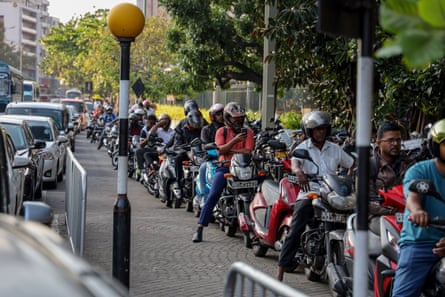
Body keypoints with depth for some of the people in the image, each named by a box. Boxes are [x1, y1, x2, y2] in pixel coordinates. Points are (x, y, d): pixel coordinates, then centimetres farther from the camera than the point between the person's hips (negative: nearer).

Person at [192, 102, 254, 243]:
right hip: (225, 167, -1)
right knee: (212, 196, -13)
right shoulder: (221, 131, 9)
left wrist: (229, 150, -8)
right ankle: (199, 229, -14)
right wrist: (235, 140, -18)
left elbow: (247, 151, -4)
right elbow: (220, 150, -6)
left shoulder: (247, 131, 9)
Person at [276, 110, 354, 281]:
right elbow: (294, 163, -17)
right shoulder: (303, 148, 3)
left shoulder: (334, 149, 14)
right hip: (308, 195, -3)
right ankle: (280, 272, -13)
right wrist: (298, 171, -41)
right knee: (295, 233, -12)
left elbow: (352, 164, 19)